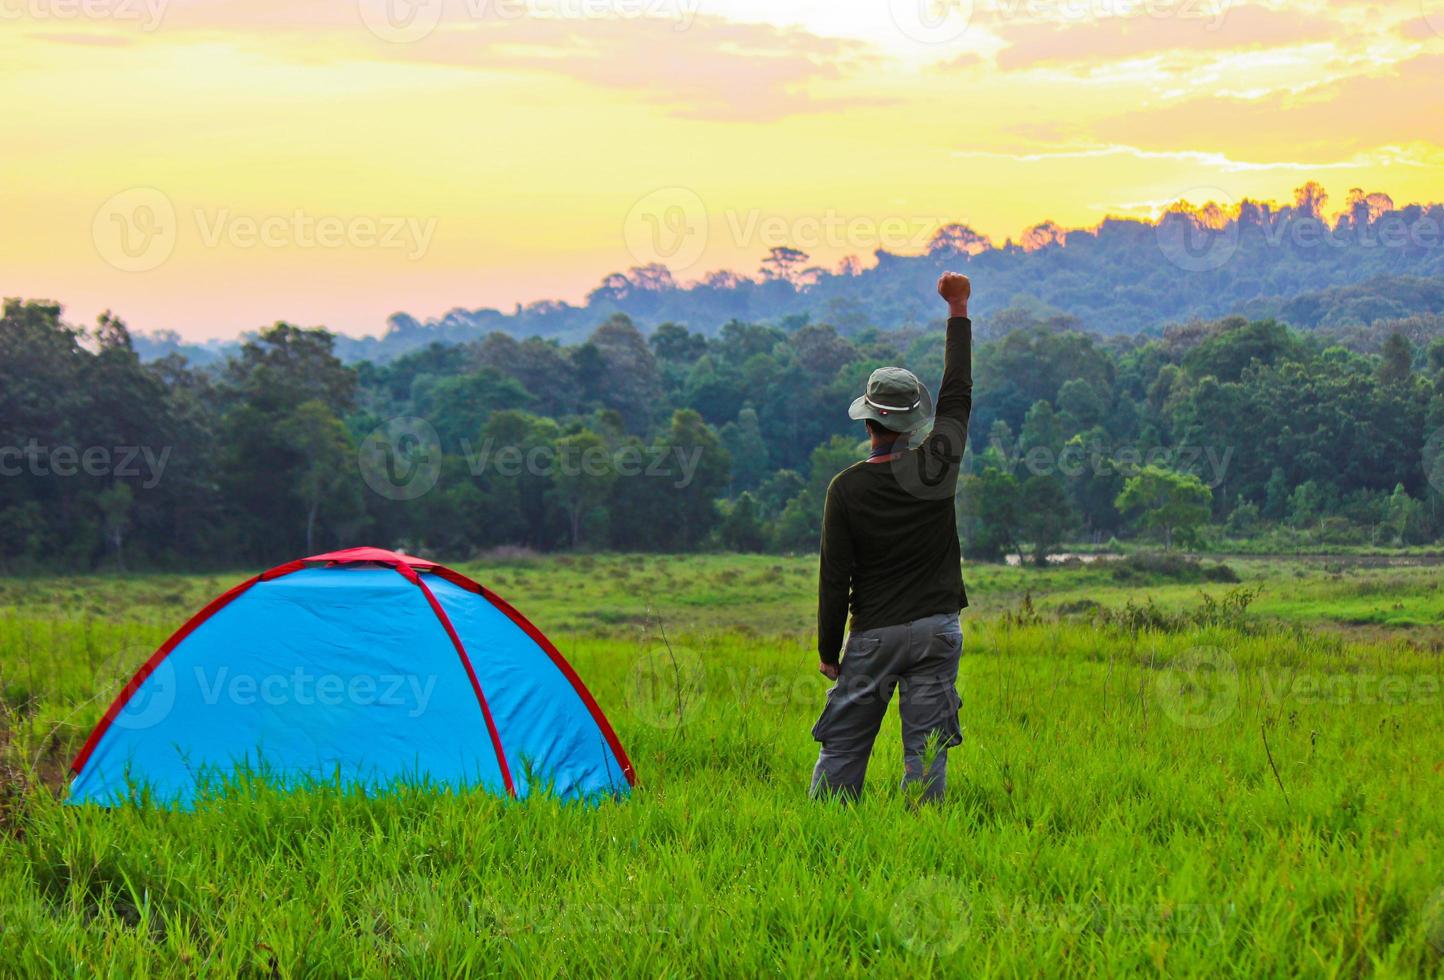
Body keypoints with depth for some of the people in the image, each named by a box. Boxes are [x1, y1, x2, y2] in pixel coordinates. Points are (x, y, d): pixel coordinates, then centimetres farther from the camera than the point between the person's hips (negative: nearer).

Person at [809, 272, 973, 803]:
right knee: (925, 751, 2)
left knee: (843, 748, 6)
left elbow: (835, 577, -6)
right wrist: (959, 310, 19)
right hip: (936, 629, 1)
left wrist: (829, 650, 5)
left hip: (873, 634, -1)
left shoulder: (847, 488, -8)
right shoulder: (938, 464, -5)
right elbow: (957, 392, 10)